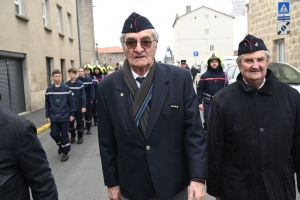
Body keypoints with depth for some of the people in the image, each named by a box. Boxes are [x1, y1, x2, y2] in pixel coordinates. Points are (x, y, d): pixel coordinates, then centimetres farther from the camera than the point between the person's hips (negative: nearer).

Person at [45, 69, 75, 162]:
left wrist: (72, 114, -3)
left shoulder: (66, 88, -5)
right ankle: (61, 145, 35)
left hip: (65, 116, -2)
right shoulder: (49, 90, 2)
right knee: (54, 134, 5)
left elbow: (71, 102, -2)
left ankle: (65, 152, 17)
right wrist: (47, 116, 5)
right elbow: (47, 104, 7)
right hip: (54, 117, 3)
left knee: (64, 135, 3)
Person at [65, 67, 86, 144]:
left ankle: (80, 137, 20)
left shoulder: (80, 83, -6)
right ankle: (72, 136, 26)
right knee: (70, 123, 9)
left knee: (79, 123, 6)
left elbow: (83, 96, -8)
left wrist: (83, 106, -13)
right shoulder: (66, 84, 4)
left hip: (78, 107, -3)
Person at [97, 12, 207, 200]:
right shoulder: (108, 87, -6)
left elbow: (194, 131, -8)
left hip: (174, 181, 0)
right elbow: (107, 141, 0)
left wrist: (198, 177, -12)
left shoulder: (180, 78, -10)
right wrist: (112, 182, 3)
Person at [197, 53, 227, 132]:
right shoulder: (205, 75, -1)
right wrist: (199, 102, -7)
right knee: (208, 121, -3)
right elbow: (200, 89, -1)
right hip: (208, 102, -2)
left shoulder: (223, 75, 4)